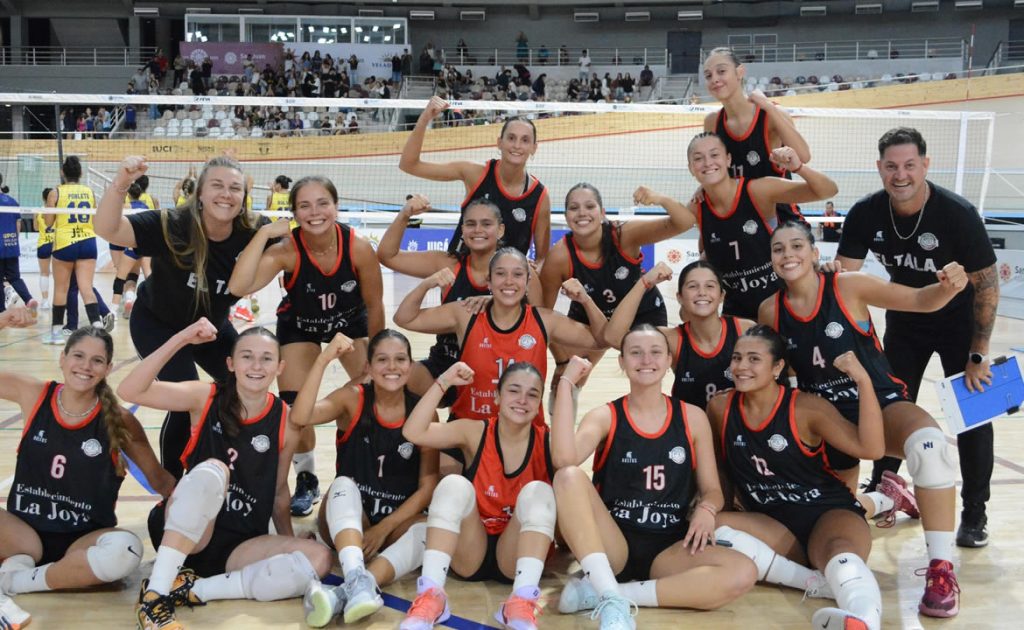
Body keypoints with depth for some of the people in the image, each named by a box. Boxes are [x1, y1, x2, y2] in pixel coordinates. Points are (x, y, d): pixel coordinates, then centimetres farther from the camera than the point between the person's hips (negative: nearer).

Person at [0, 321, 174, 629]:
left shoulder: (119, 420, -8)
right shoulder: (33, 395, -4)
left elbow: (159, 479, 1)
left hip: (83, 541, 0)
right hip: (25, 533, 0)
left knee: (125, 549, -34)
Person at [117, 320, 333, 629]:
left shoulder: (285, 421, -2)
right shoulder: (206, 397, -7)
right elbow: (129, 391, -19)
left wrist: (288, 546, 9)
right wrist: (181, 339, -24)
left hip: (240, 545, 3)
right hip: (184, 530, -2)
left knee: (318, 558, -23)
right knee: (212, 470, -32)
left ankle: (193, 589, -18)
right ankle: (155, 594, -29)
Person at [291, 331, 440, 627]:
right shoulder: (353, 399, -6)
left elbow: (428, 485, -6)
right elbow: (300, 417, -26)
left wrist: (384, 527, -15)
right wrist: (323, 360, -34)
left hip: (398, 521, 1)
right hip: (346, 522, 0)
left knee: (426, 532, -31)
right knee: (343, 484, -31)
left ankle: (343, 594, -48)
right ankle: (356, 579, -52)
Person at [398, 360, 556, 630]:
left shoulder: (547, 441, -4)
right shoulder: (475, 432, -5)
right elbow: (413, 432, -16)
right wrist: (443, 382, -18)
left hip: (516, 556, 0)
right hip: (469, 554, 0)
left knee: (539, 491, -27)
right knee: (454, 485, -26)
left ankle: (522, 601, -39)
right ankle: (431, 595, -34)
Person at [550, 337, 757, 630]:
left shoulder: (692, 418, 7)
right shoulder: (605, 416, 0)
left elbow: (712, 490, 11)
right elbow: (564, 459, -22)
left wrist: (706, 509, -13)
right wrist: (567, 382, -18)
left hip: (669, 550, 2)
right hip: (611, 546, -2)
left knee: (743, 573, -27)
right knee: (569, 476, -27)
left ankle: (598, 592, -24)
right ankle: (611, 600, -32)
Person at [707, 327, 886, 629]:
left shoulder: (806, 408, -9)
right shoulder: (720, 408, 0)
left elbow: (870, 448, -19)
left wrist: (863, 382, -26)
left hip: (829, 513, -4)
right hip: (773, 527, 4)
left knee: (839, 551, -39)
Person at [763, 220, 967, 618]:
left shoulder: (848, 287, -14)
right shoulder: (770, 312, -5)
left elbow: (920, 301, -9)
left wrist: (948, 287, -29)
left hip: (881, 404, -4)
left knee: (927, 443, -37)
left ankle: (941, 569, -26)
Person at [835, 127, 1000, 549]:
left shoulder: (958, 213, -26)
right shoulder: (866, 214, -18)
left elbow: (987, 284, -20)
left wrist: (978, 355, -19)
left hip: (958, 320, -3)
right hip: (904, 319, 3)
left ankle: (974, 514, 9)